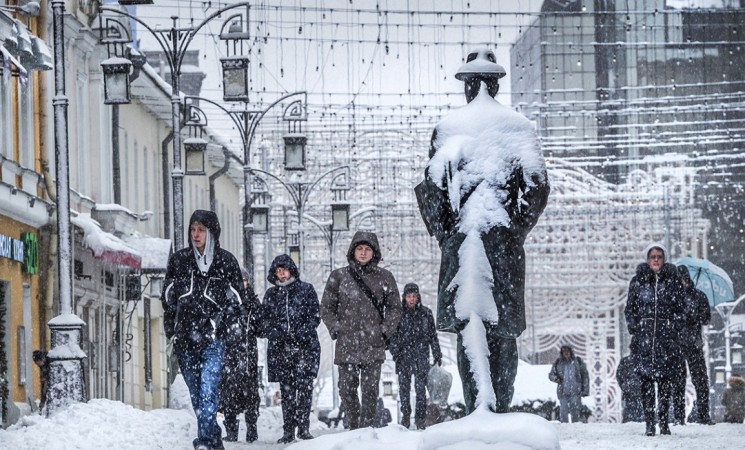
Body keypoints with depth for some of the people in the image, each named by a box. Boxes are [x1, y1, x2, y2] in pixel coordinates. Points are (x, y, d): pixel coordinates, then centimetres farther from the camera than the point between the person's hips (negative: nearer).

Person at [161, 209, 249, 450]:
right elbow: (167, 296, 16)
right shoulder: (179, 260, 10)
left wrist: (234, 326, 0)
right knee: (195, 392, 7)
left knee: (208, 388, -18)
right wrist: (171, 329, 10)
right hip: (185, 336, 4)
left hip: (213, 336, -4)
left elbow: (237, 299, 10)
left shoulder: (226, 261, 4)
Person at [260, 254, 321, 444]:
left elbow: (315, 316, 3)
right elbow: (264, 320, 13)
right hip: (280, 348, 2)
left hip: (305, 346, -2)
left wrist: (302, 332, -13)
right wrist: (274, 334, -7)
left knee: (304, 386, -10)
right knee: (286, 390, 2)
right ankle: (288, 431, 4)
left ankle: (303, 428, -8)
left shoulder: (306, 289, 6)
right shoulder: (271, 294, 13)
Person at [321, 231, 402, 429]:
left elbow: (394, 308, 11)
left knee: (370, 390, -4)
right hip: (347, 344, 0)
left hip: (374, 345, 0)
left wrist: (385, 331, -1)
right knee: (347, 389, 0)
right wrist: (336, 329, -2)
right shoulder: (338, 276, 6)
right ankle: (354, 425, 16)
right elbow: (326, 307, 9)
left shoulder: (384, 277, 7)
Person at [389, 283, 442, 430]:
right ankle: (405, 415, 16)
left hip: (421, 354, -1)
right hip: (404, 356, 1)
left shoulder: (426, 313, 5)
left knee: (420, 386, -5)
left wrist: (437, 354, 9)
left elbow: (433, 335, 10)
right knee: (404, 386, 4)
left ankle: (421, 417, 1)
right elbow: (393, 335, 4)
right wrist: (395, 352, -6)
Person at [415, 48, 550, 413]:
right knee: (504, 325, 9)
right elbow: (538, 184, 6)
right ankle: (502, 406, 10)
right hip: (506, 236, 2)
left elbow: (432, 185, -2)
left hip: (463, 232, -2)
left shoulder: (448, 127, 2)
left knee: (469, 317, -6)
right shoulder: (518, 126, 8)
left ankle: (480, 401, -21)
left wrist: (441, 231, 9)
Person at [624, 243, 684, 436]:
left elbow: (680, 309, 11)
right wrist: (635, 330, 0)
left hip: (666, 335, 0)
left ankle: (664, 422, 2)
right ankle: (649, 423, -6)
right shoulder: (638, 280, 8)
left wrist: (674, 328, -1)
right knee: (646, 379, -6)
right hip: (644, 335, 0)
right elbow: (630, 309, 11)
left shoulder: (672, 280, 8)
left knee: (665, 380, -3)